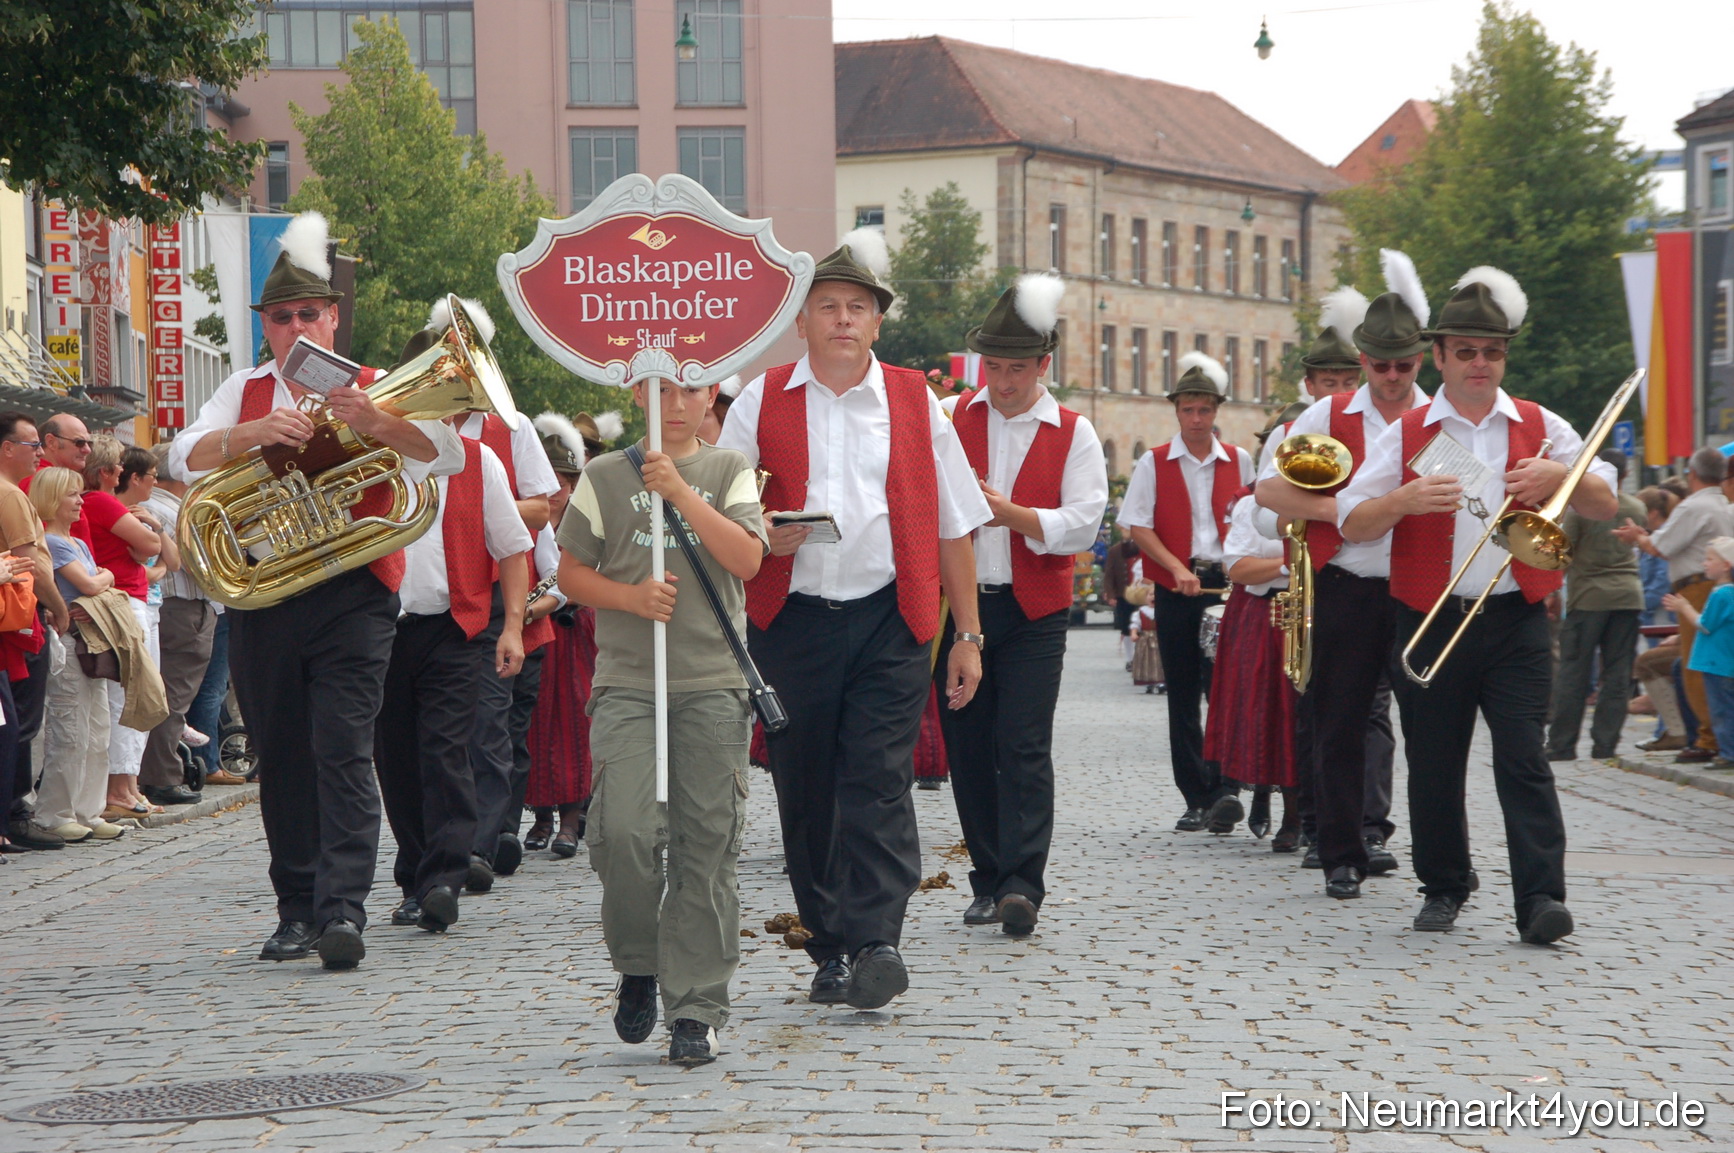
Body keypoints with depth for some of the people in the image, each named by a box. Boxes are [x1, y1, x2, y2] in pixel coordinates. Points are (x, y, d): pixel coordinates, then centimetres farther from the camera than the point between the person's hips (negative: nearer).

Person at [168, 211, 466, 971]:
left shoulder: (371, 392, 6)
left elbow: (450, 456, -9)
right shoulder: (245, 392, 14)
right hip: (259, 595, 3)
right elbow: (184, 458, -2)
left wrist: (375, 424, -27)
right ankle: (296, 911, 15)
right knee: (281, 759, 7)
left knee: (344, 751, -13)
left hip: (351, 595, -3)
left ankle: (344, 909, -17)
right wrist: (253, 433, -20)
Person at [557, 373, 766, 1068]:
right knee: (626, 830, -15)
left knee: (706, 847, -2)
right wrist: (630, 597, -8)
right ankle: (638, 965, 12)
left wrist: (681, 491, -13)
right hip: (627, 683, 0)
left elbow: (748, 559, -6)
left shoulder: (729, 471, 9)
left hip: (715, 685, 0)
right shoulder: (604, 477, 9)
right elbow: (570, 572, 10)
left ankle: (695, 1010, 6)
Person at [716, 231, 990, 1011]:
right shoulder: (762, 402, 8)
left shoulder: (915, 404, 9)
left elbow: (953, 525, 10)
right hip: (791, 619, 1)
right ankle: (831, 949, 14)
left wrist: (967, 634, 6)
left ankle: (876, 941, -15)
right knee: (804, 791, 4)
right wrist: (758, 535, -12)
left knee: (878, 784, -11)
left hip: (888, 621, -1)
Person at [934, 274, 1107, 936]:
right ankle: (988, 881, 15)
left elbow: (1083, 523, -7)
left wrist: (1011, 514, -19)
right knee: (967, 747, 5)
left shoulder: (1073, 434, 3)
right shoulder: (949, 418, 8)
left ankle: (1022, 883, -14)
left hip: (1034, 613, -2)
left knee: (1024, 747, -11)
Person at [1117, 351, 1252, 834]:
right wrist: (1177, 567, -15)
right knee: (1183, 698, 4)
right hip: (1175, 591, 0)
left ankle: (1224, 788, -16)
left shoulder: (1239, 463, 9)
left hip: (1227, 584, 0)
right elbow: (1138, 526, -2)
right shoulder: (1154, 464, 4)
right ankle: (1196, 798, 9)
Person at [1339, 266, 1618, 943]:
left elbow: (1605, 505, 8)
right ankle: (1443, 889, 23)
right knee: (1434, 766, 7)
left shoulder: (1540, 428, 9)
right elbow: (1351, 524, 1)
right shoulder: (1406, 435, 6)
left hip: (1515, 623, -1)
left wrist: (1560, 475, -12)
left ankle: (1540, 900, -15)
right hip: (1430, 625, 1)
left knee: (1524, 759, -11)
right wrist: (1405, 499, -18)